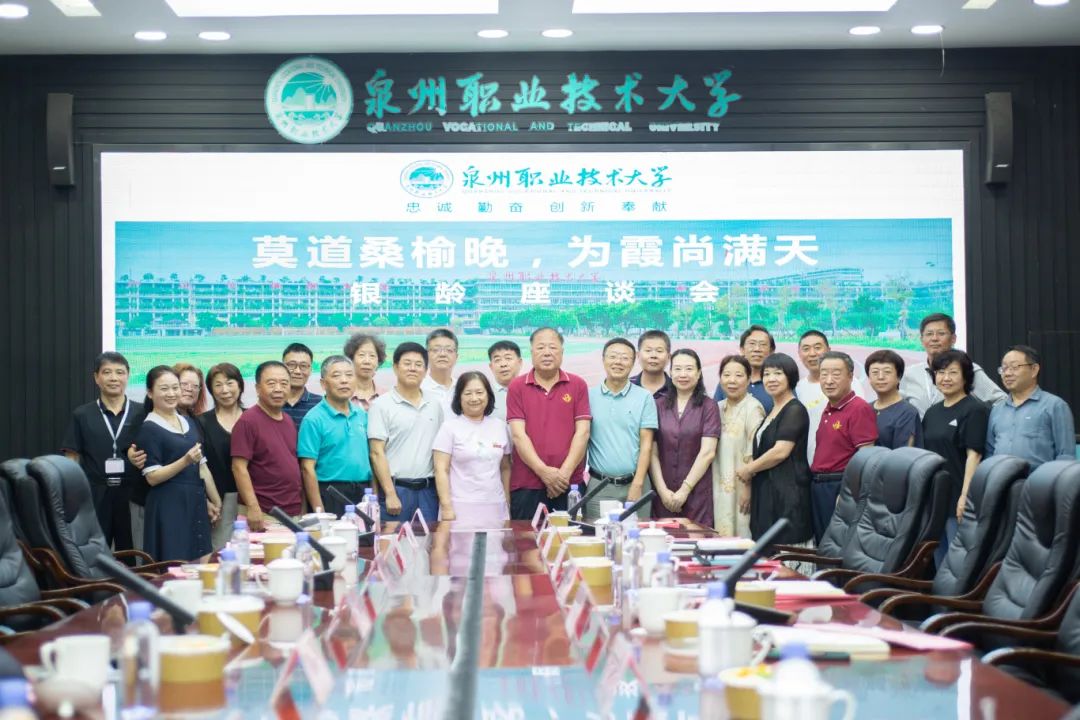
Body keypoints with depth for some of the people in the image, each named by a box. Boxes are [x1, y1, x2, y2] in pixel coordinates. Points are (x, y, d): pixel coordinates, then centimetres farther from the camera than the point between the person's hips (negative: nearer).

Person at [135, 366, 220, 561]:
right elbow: (152, 477, -12)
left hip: (196, 504, 7)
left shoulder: (188, 422, 14)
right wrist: (185, 461, -23)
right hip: (169, 507, -7)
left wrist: (215, 502, 18)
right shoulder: (149, 429, -7)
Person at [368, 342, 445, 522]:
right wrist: (390, 494, -13)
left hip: (428, 489, 4)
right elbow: (377, 453, -7)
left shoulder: (435, 405, 12)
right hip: (397, 488, -4)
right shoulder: (382, 405, -2)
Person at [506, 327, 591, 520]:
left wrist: (564, 473, -9)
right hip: (526, 485, 0)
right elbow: (518, 435, -2)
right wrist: (543, 472, -12)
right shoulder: (517, 387, 6)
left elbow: (582, 432, 1)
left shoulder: (578, 386, 8)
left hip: (569, 483, 0)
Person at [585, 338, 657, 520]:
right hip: (598, 486, 0)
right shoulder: (589, 396, 4)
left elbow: (646, 445, 0)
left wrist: (637, 485, -8)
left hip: (634, 484, 0)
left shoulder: (644, 397, 3)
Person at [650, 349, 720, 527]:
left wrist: (684, 490, -9)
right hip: (662, 495, 2)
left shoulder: (708, 407, 2)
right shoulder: (659, 405, 8)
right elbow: (652, 452, 3)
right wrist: (663, 490, -7)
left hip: (696, 494, -2)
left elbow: (707, 453, -5)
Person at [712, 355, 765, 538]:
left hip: (741, 489, -6)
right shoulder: (718, 408, 12)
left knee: (741, 536, -5)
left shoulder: (753, 408, -9)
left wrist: (748, 488, -16)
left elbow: (755, 454, -13)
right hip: (720, 491, 6)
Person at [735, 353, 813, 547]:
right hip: (767, 491, 9)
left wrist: (749, 469, -5)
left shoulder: (795, 410, -9)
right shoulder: (772, 412, 19)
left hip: (787, 492, -9)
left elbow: (781, 451, -16)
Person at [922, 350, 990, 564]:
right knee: (940, 560, 12)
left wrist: (965, 495, -21)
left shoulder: (974, 410, -6)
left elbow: (974, 455, -13)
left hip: (958, 499, -7)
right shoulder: (932, 412, 15)